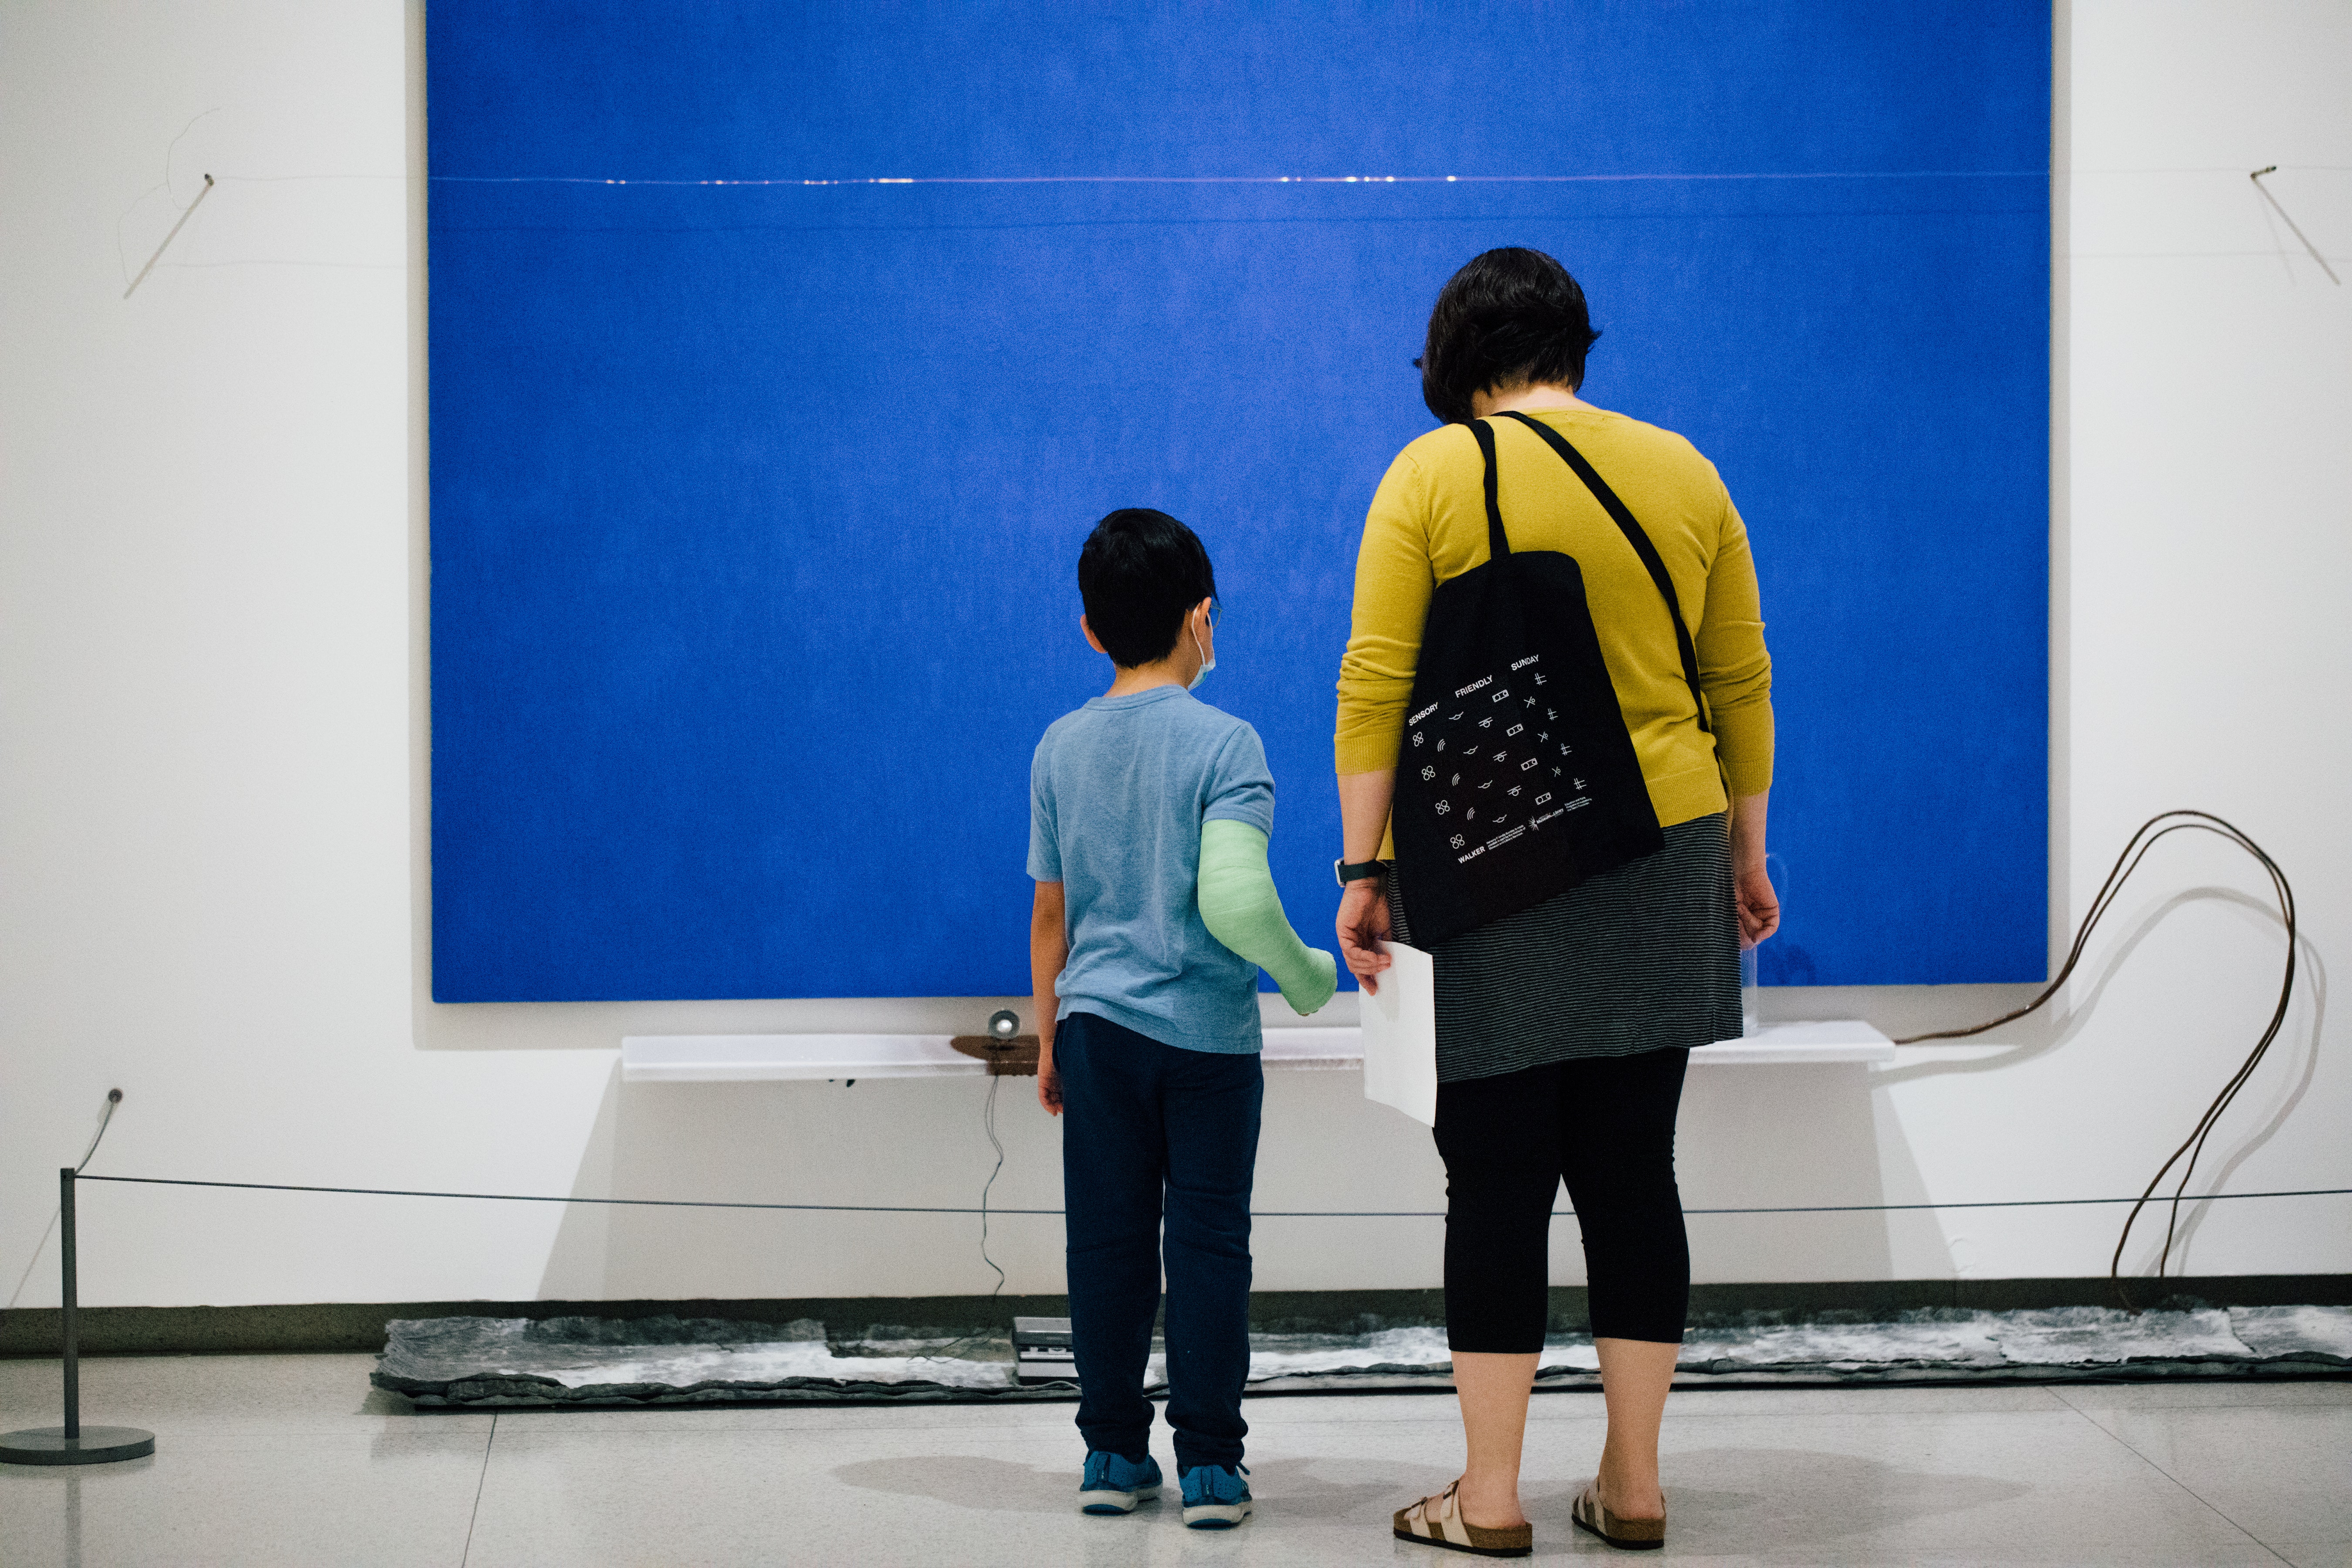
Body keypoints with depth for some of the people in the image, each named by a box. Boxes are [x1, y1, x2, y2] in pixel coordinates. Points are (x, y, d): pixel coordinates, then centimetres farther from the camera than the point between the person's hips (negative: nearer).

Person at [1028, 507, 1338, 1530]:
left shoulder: (1062, 748, 4)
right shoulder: (1225, 744, -10)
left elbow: (1051, 918, 10)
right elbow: (1233, 900, -21)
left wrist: (1049, 1042, 19)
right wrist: (1303, 974, -4)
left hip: (1099, 1023, 4)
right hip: (1210, 1032, -3)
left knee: (1107, 1243, 8)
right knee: (1208, 1244, 2)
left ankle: (1114, 1453, 14)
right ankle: (1209, 1464, 3)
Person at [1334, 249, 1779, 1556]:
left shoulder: (1434, 475, -4)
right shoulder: (1684, 472, 6)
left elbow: (1376, 691, -8)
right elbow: (1743, 686, 10)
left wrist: (1364, 870, -4)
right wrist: (1747, 853, 19)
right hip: (1666, 862, 3)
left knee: (1499, 1178, 2)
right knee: (1632, 1170, 9)